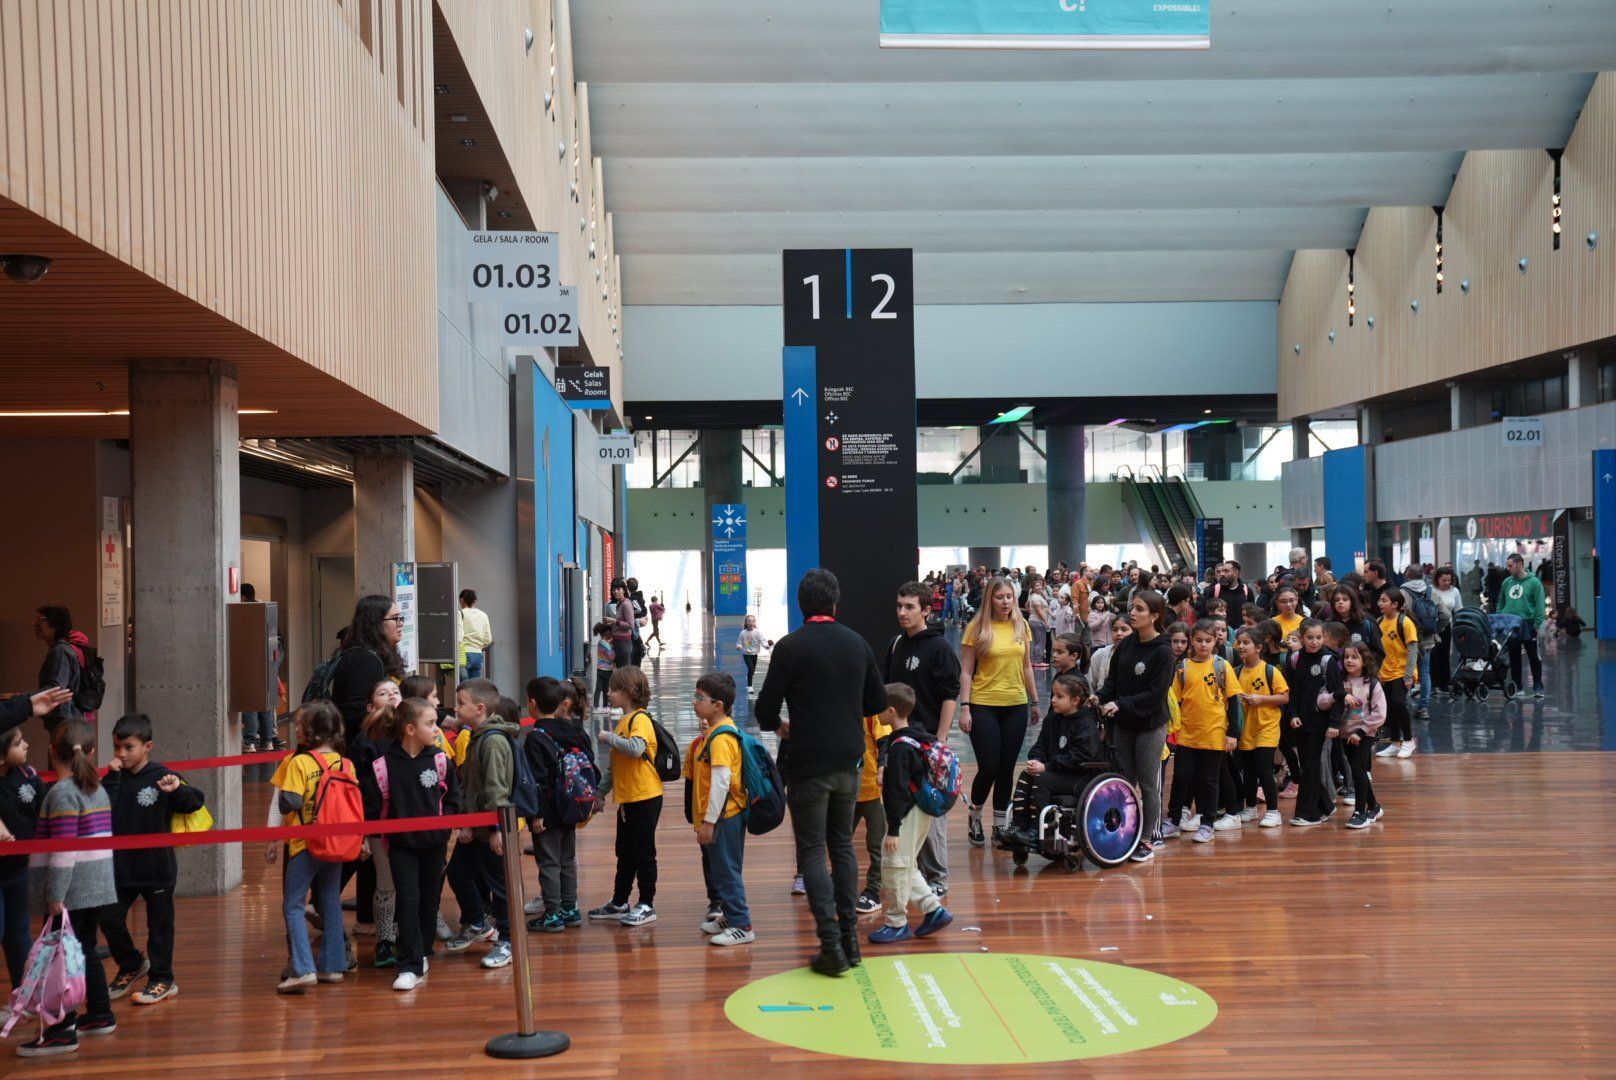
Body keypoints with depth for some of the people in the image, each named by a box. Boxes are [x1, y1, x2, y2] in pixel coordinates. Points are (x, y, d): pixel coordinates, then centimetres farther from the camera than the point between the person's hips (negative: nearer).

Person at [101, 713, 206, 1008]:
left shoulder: (162, 776, -11)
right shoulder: (115, 778, 1)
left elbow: (195, 803, -13)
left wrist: (178, 789, -33)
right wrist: (113, 778, -17)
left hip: (157, 868, -4)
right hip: (121, 867, 4)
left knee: (159, 925, 6)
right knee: (110, 919, 8)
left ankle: (162, 980, 19)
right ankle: (132, 964, 31)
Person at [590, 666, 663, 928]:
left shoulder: (640, 719, -14)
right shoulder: (624, 721, 15)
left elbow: (636, 749, -34)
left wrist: (607, 737, -22)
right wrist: (600, 792, 20)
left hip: (645, 798, -9)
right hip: (627, 798, 9)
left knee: (643, 853, -1)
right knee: (625, 854, 16)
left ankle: (647, 906, 8)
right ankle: (619, 904, 25)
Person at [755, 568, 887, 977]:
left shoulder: (791, 647, -12)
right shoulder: (858, 644, 4)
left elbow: (766, 710, -11)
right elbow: (877, 703, 11)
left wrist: (779, 726, 11)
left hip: (807, 763, -5)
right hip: (847, 761, 5)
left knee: (812, 852, 2)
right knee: (842, 845, 17)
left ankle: (832, 944, -4)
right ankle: (850, 937, 17)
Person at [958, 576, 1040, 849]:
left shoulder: (1021, 627, 7)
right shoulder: (977, 628, -5)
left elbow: (1026, 667, 15)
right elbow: (966, 671, -5)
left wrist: (1035, 701, 16)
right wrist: (964, 706, -11)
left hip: (1016, 706, 4)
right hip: (983, 706, -4)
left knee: (1006, 769, 7)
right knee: (988, 768, -5)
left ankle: (1000, 824, 20)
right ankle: (974, 815, 22)